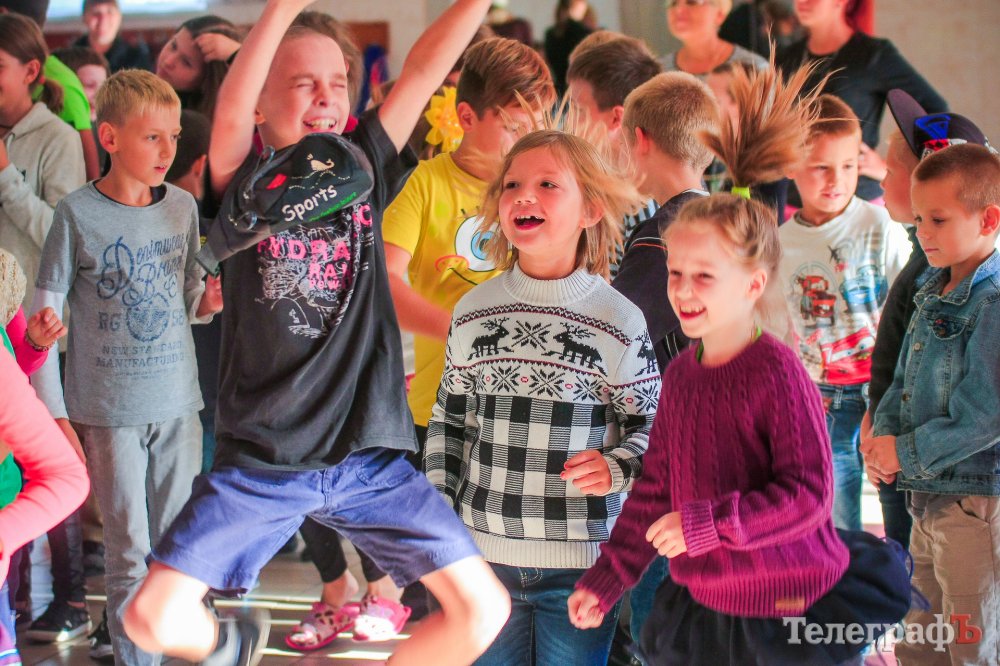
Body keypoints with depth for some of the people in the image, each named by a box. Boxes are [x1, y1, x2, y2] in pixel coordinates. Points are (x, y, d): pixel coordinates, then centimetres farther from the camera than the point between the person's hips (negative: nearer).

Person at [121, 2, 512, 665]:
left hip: (369, 455, 3)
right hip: (260, 461, -3)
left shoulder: (364, 169, 6)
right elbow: (230, 115, -25)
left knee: (484, 610, -6)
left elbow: (424, 67, -2)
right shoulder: (246, 184, -4)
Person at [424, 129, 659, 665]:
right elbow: (448, 421, 13)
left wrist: (617, 468, -17)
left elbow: (649, 423, 3)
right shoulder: (472, 312, 4)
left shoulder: (619, 322, -5)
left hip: (581, 561, -3)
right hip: (483, 554, 3)